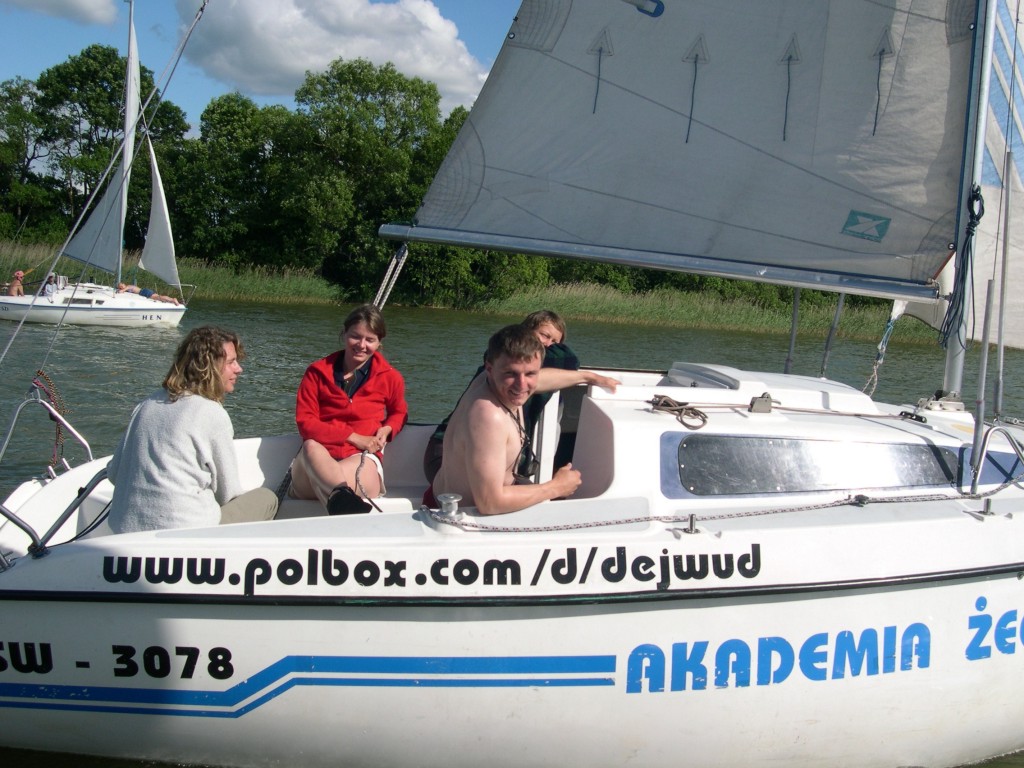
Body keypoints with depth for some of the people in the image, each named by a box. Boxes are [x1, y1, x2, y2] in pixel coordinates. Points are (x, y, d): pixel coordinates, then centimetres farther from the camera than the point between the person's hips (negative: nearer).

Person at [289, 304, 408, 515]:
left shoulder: (390, 378, 12)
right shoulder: (317, 372, 9)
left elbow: (399, 413, 30)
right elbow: (305, 422, 1)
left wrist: (387, 430, 3)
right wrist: (353, 437, -10)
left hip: (361, 460, 1)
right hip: (319, 460, -1)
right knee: (311, 447, -42)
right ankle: (343, 497, -72)